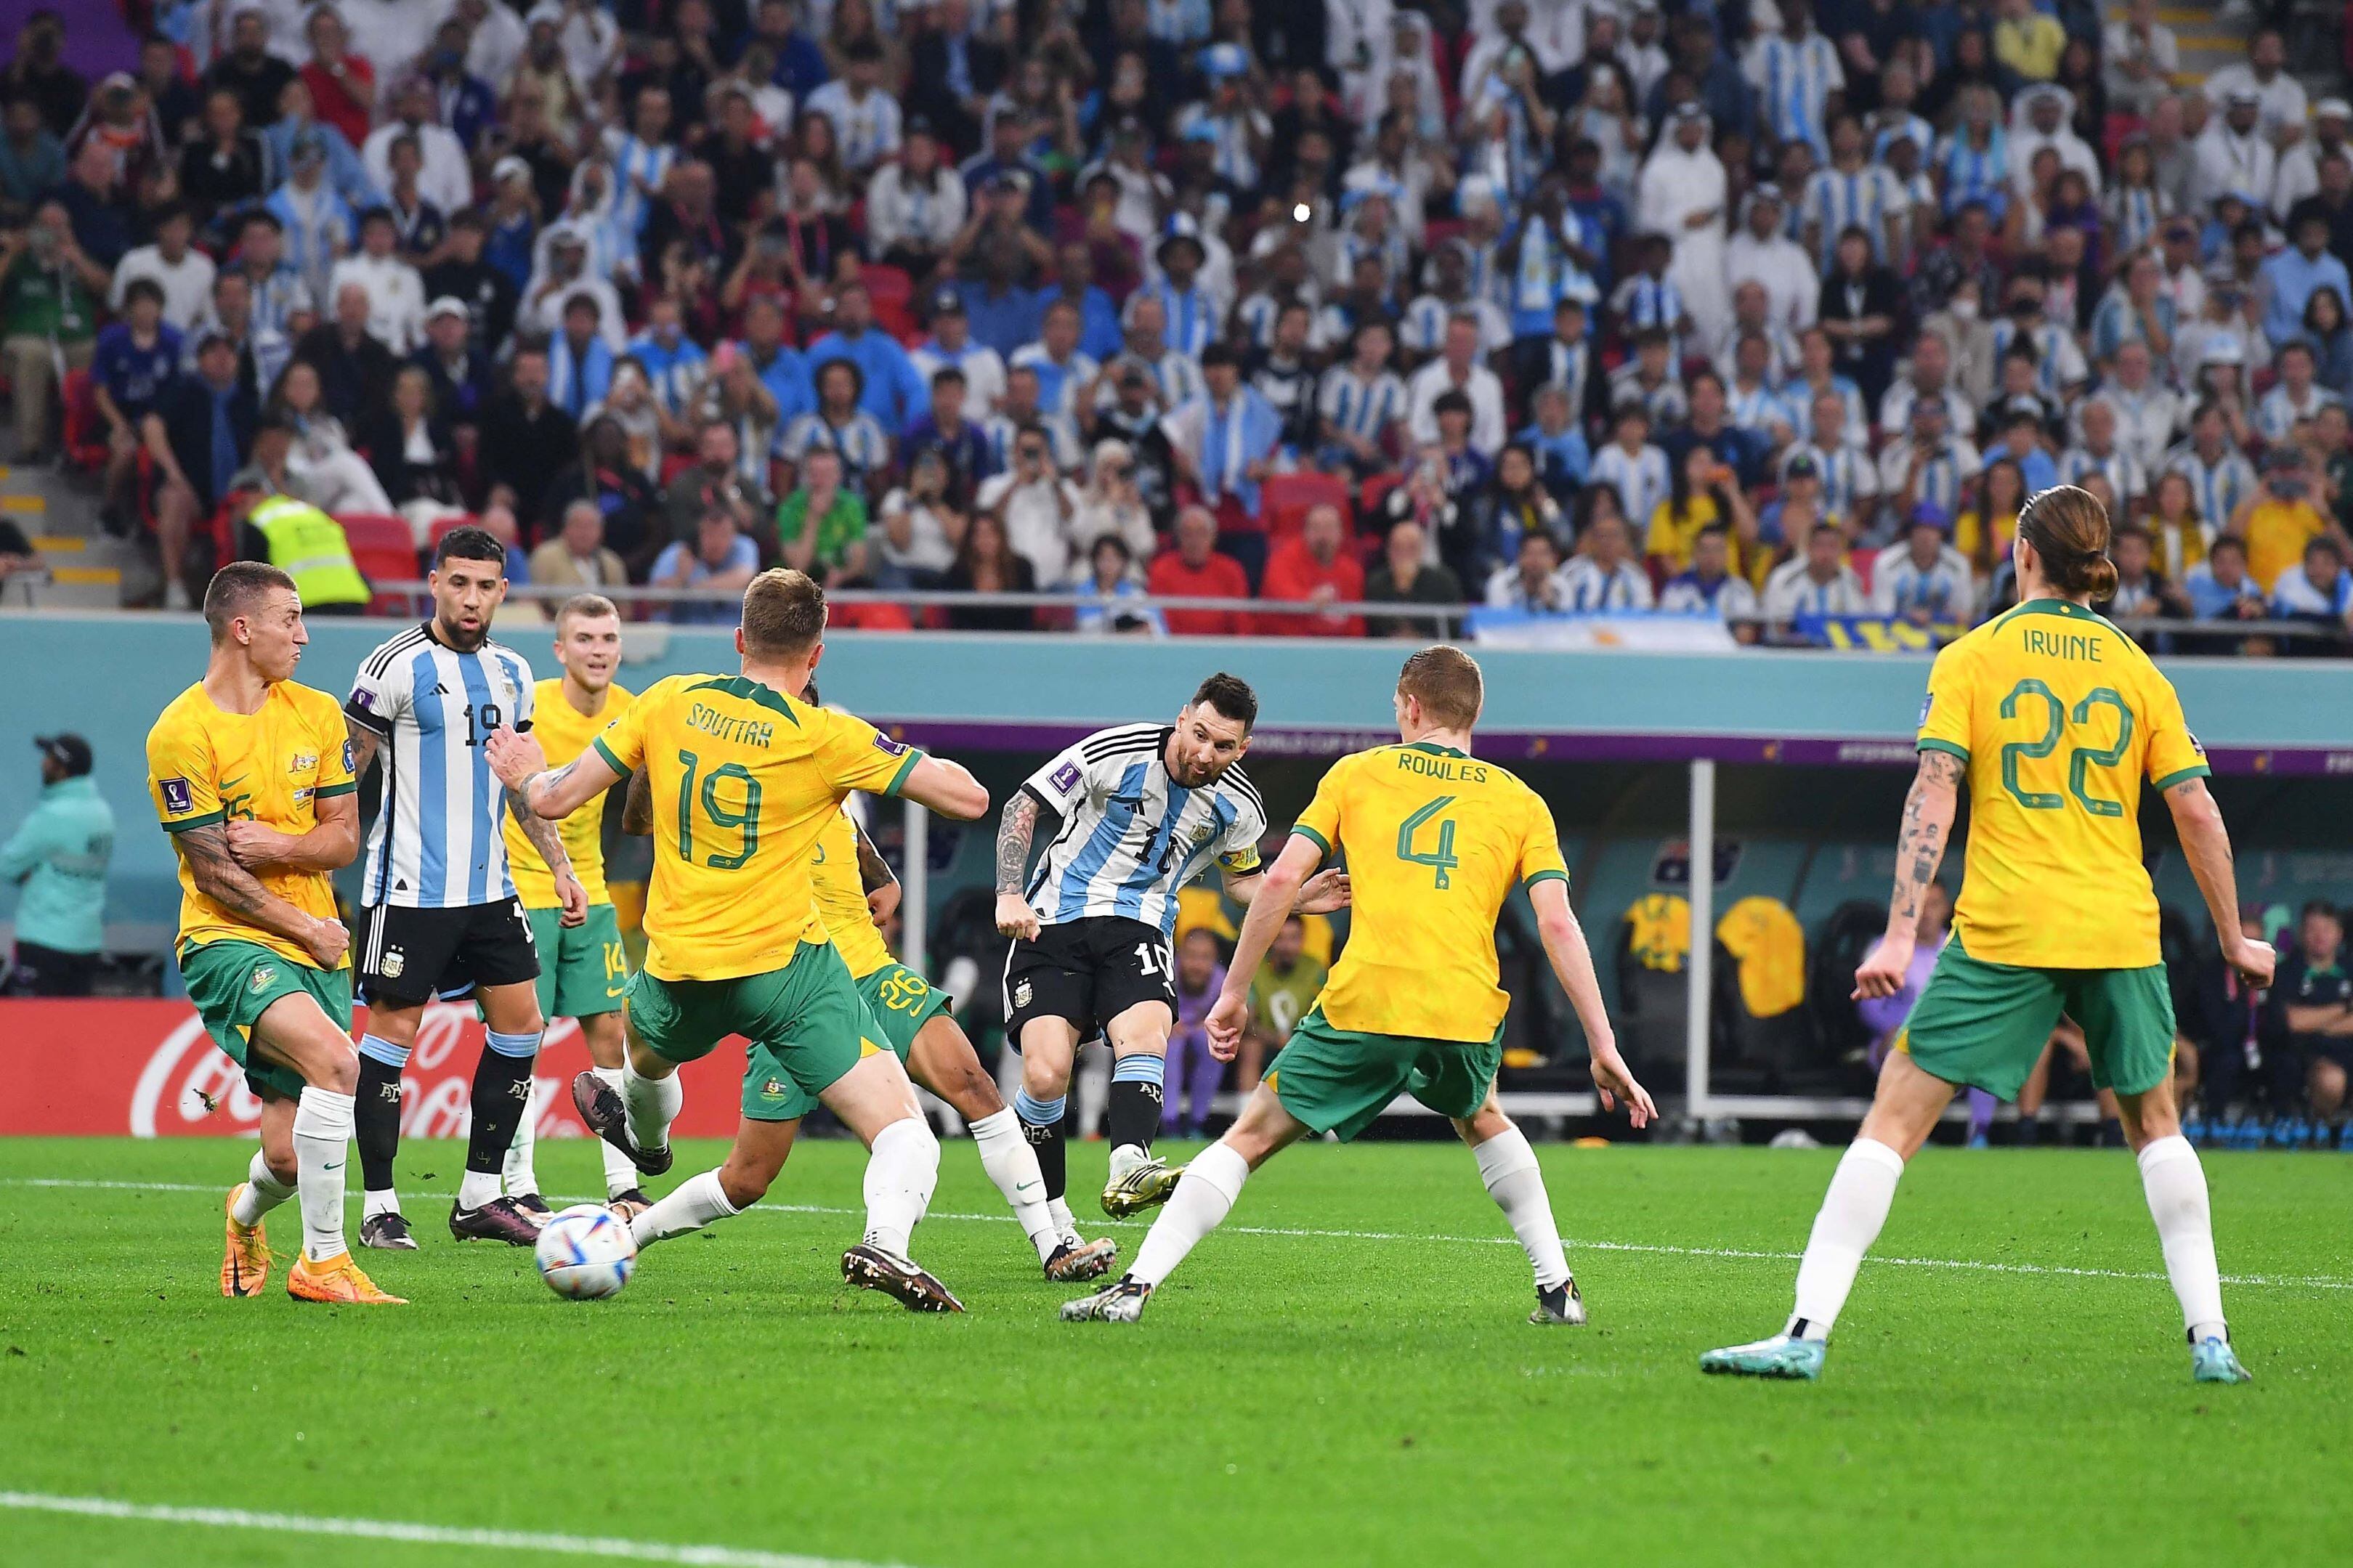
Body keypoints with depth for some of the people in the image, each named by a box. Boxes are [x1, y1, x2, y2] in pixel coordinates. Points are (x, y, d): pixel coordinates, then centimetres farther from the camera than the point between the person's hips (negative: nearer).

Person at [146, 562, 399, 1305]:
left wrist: (278, 844, -13)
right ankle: (323, 1262, -20)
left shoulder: (316, 714, 8)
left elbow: (343, 837, 7)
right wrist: (308, 929, -9)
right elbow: (214, 871, -9)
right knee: (333, 1060, -31)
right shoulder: (180, 734, -10)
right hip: (227, 940, -5)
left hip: (318, 944, 5)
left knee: (290, 1157, 0)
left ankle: (247, 1212, 40)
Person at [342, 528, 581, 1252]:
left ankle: (481, 1197, 14)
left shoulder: (512, 673, 11)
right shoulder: (397, 665, -9)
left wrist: (561, 867, 19)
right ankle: (378, 1210, 2)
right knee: (393, 1031, -4)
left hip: (489, 887, 7)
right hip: (410, 887, -7)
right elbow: (344, 771, -7)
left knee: (521, 1024, 5)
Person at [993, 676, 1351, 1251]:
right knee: (1045, 1072, -18)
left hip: (1138, 929, 3)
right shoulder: (1115, 753, -13)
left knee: (1146, 1035, -30)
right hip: (1053, 922, -2)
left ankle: (1127, 1171, -48)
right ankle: (1052, 1222, -4)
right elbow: (1023, 805, -4)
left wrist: (1296, 899, 0)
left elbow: (1241, 880, 20)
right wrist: (1009, 895, -14)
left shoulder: (1238, 807, 0)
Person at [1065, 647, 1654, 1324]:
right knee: (1480, 1117, 34)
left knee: (1252, 1135, 7)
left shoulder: (1358, 773, 15)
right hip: (1467, 1008, 2)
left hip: (1363, 1004, -2)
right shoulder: (1521, 802, 16)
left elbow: (1282, 880, 6)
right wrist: (1604, 1048, 4)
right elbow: (1558, 925, 5)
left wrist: (1234, 994, 12)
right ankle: (1558, 1288, 28)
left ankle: (1136, 1286, -6)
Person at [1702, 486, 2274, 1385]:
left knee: (1895, 1118, -2)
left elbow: (1933, 794, -8)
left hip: (2003, 936, -3)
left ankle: (1808, 1333, -12)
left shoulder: (1974, 657, 2)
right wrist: (2235, 940, 17)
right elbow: (2197, 813, 7)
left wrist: (1900, 934, -11)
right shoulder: (2137, 670, 9)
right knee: (2154, 1124, 20)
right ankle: (2211, 1337, 14)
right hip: (2121, 929, 3)